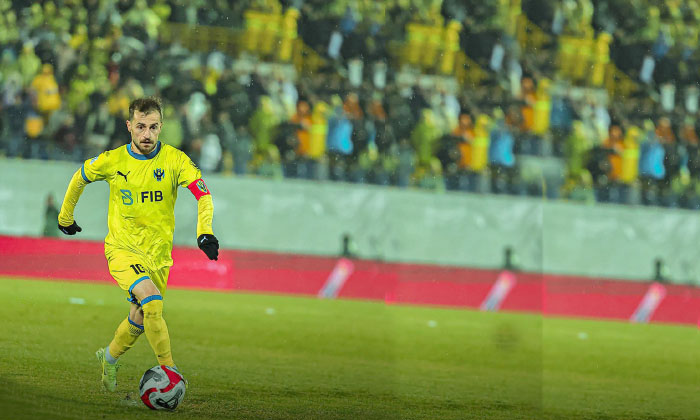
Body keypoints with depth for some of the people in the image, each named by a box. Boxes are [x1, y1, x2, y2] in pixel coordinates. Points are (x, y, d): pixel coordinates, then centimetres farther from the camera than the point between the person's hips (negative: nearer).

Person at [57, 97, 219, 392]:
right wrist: (65, 217, 23)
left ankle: (109, 357, 43)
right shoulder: (112, 161, -6)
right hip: (122, 247, -3)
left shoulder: (174, 160, -8)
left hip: (158, 253, 3)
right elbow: (80, 179, 13)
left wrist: (205, 233, -30)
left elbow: (203, 195, -14)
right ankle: (168, 369, -20)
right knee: (152, 301, -27)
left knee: (140, 319, 13)